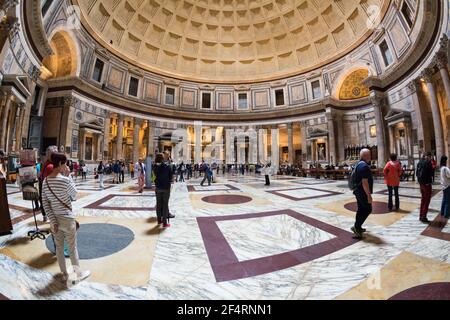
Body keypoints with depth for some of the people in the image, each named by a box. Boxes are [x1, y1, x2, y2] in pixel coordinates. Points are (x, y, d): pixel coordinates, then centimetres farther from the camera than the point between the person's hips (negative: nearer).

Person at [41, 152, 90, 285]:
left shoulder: (45, 181, -2)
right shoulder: (65, 180, -22)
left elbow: (45, 203, -1)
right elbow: (74, 194, -4)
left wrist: (53, 220, 2)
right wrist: (69, 176, -7)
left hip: (55, 220, 6)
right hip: (67, 219, -6)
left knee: (59, 247, 19)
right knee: (72, 248, 10)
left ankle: (64, 274, 34)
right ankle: (78, 274, 27)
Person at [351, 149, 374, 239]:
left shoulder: (359, 164, 12)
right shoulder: (364, 166, -21)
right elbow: (364, 182, -25)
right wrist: (369, 195, -21)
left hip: (358, 191, 10)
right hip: (363, 192, -10)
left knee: (361, 209, 16)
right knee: (368, 209, -1)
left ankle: (358, 227, 25)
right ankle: (356, 226, 1)